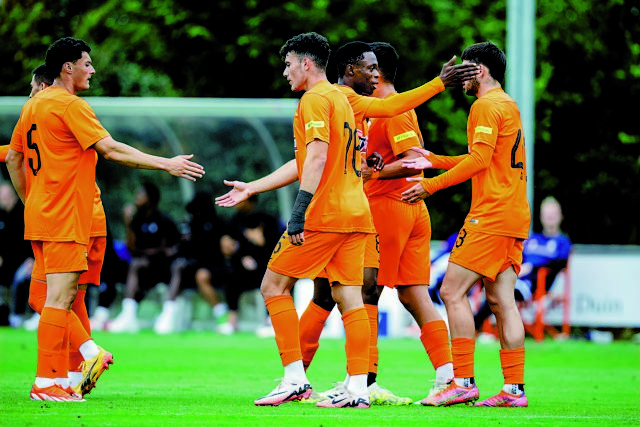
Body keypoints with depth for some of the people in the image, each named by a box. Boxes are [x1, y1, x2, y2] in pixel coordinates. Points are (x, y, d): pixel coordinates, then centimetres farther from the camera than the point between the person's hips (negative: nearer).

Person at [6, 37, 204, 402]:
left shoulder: (33, 106, 14)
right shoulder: (70, 105, -13)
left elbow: (13, 159, 21)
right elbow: (110, 149, -17)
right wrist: (166, 164, -14)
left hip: (39, 216, 10)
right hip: (65, 219, -10)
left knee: (59, 299, 11)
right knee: (60, 299, -9)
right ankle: (48, 383, -9)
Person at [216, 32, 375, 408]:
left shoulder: (315, 99, -7)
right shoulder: (341, 99, 22)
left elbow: (317, 157, -20)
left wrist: (298, 213, -24)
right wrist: (251, 188, 31)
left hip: (323, 213, -8)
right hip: (356, 215, 8)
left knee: (274, 286, 1)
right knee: (349, 297, 3)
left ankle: (295, 379, -4)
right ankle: (359, 389, -4)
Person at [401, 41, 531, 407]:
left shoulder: (487, 105, -9)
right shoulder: (509, 105, 20)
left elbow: (479, 160, -17)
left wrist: (432, 185, -14)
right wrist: (433, 160, 22)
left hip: (490, 216, -9)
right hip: (514, 217, 9)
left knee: (453, 292, -8)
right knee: (502, 300, 6)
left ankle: (463, 382, -12)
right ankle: (514, 388, 1)